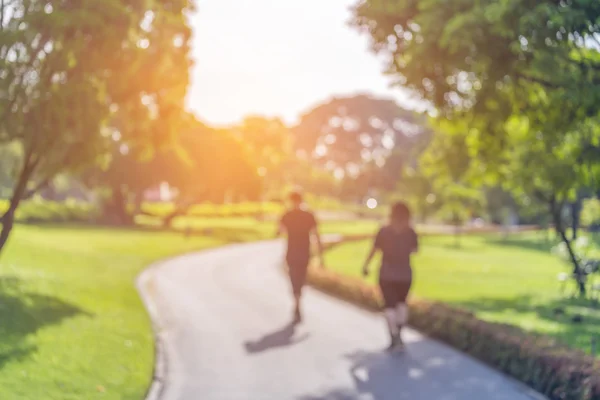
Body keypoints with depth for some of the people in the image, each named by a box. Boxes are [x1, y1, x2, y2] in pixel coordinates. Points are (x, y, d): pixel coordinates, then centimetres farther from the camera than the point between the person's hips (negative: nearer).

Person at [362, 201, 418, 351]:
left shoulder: (384, 231, -9)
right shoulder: (410, 232, -8)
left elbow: (374, 249, -1)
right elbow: (415, 249, 7)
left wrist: (366, 265, 13)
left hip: (386, 275, -1)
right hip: (405, 275, 1)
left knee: (389, 305, 5)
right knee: (402, 302, 23)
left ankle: (394, 337, -5)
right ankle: (399, 333, 19)